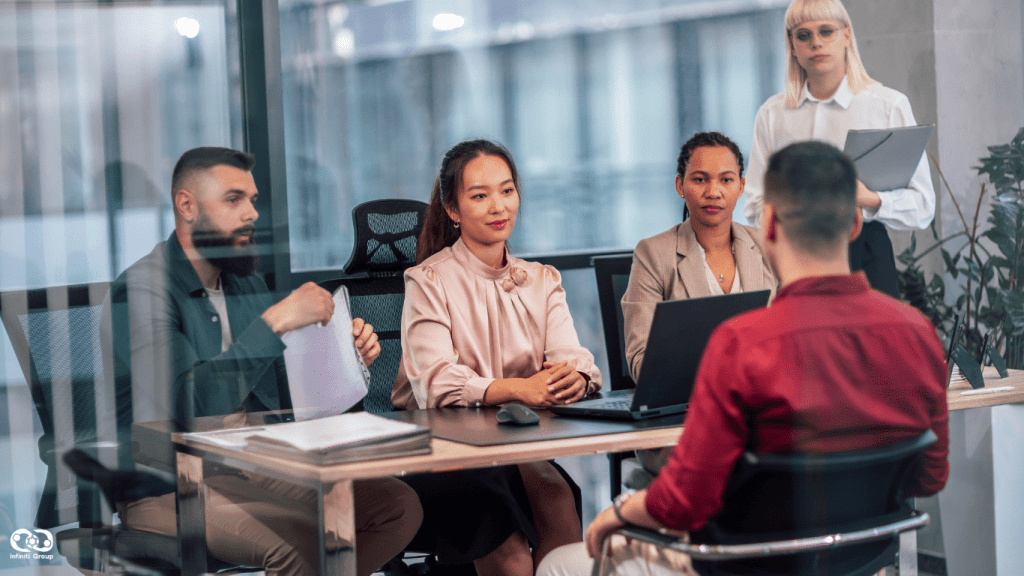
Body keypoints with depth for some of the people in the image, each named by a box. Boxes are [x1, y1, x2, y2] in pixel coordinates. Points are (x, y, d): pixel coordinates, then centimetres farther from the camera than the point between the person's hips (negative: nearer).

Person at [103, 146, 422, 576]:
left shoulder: (246, 285, 14)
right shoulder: (141, 290, -12)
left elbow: (287, 397, 19)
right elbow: (192, 403, -26)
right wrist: (275, 322, -27)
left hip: (255, 470, 8)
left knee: (399, 505, -10)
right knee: (307, 537, -34)